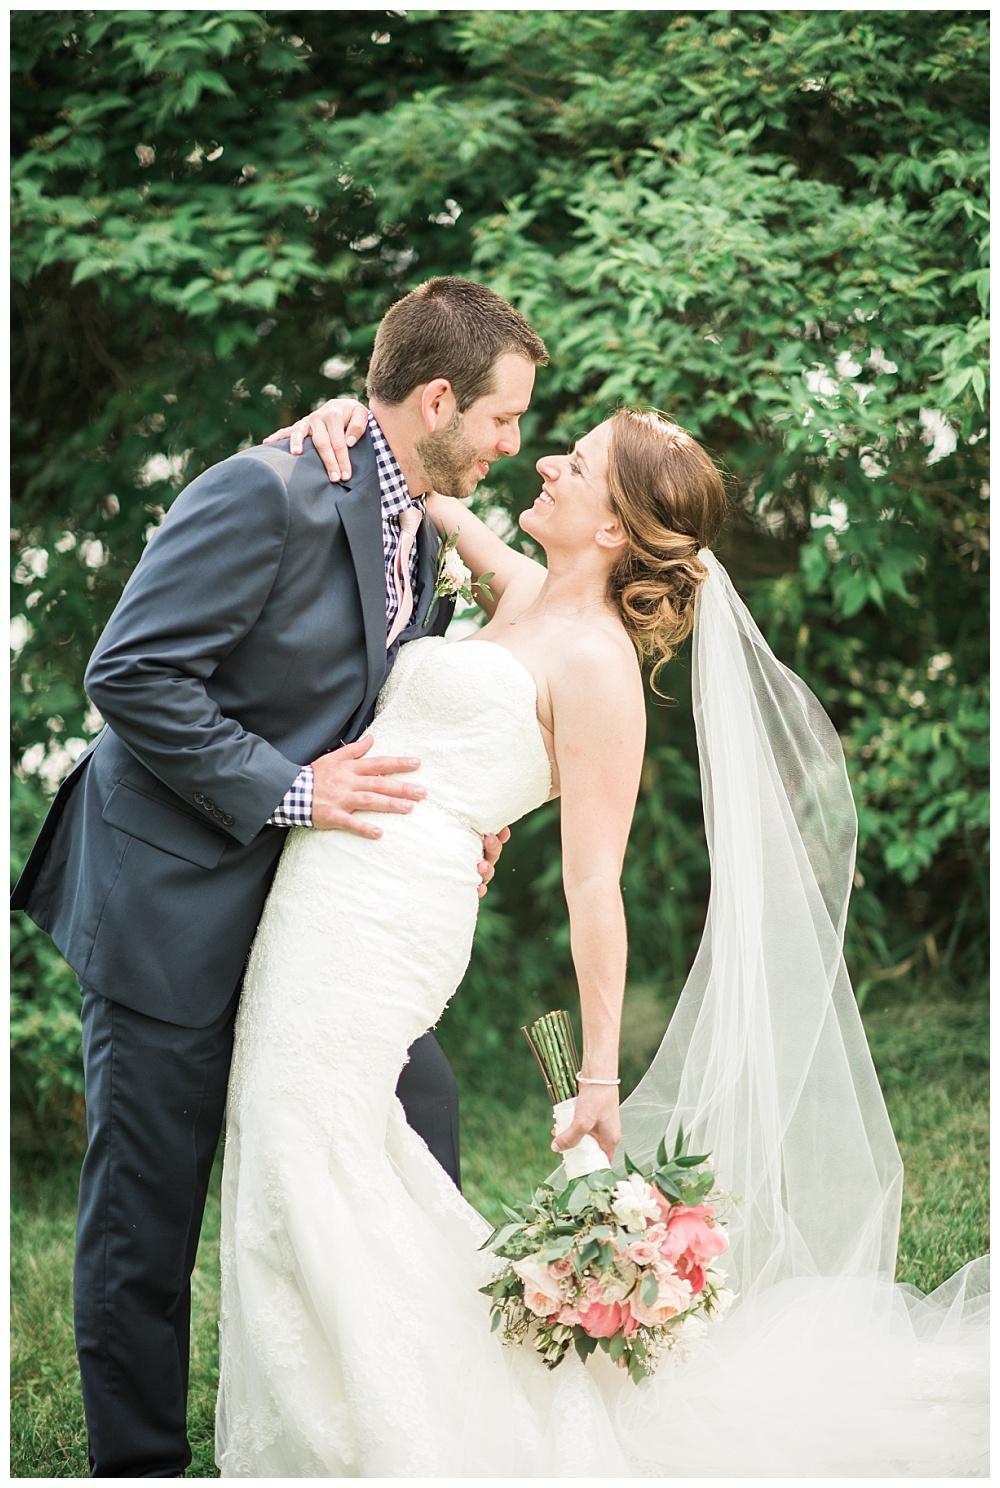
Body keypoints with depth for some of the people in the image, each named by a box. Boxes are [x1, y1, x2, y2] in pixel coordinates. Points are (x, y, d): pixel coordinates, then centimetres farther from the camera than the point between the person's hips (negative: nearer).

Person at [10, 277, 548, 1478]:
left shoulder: (419, 541, 8)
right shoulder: (269, 494, -20)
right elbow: (130, 675, -23)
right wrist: (287, 791, -24)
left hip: (311, 895, 8)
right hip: (173, 900, -8)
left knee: (415, 1119, 7)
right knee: (149, 1200, 4)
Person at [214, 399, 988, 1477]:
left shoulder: (596, 663, -11)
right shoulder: (524, 594, 13)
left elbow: (594, 888, -13)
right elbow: (432, 496, 31)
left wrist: (600, 1079, -12)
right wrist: (357, 421, 9)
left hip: (376, 928, -9)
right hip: (325, 899, 9)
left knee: (310, 1194, -9)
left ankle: (404, 1439, 4)